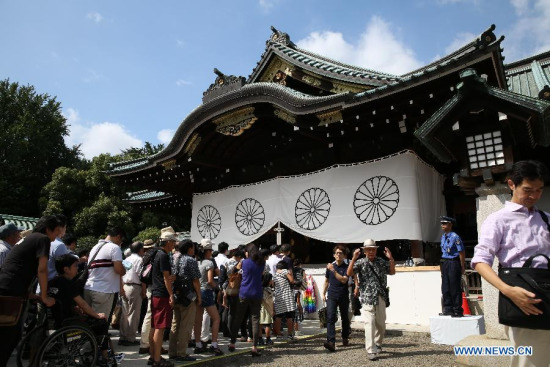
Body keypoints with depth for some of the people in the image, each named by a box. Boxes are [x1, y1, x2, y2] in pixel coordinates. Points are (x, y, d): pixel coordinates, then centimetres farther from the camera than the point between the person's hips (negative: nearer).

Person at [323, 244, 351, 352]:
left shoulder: (346, 267, -3)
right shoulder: (330, 266, 6)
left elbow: (344, 280, -18)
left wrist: (334, 271, -23)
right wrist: (323, 293, 15)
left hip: (343, 296, -1)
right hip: (331, 296, 1)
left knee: (345, 318, 12)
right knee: (330, 318, -12)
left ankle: (345, 338, 33)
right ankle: (331, 342, -18)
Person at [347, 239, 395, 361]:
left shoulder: (381, 262, 12)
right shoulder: (360, 262, -2)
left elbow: (392, 272, 9)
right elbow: (349, 273, -12)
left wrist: (391, 258, -3)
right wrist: (354, 259, -24)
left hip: (381, 297, 5)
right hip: (367, 298, -5)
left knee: (381, 324, 15)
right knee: (370, 323, -11)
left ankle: (378, 345, 36)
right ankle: (371, 351, -8)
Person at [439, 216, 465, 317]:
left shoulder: (455, 237, -14)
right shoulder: (443, 237, 10)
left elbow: (462, 253, -13)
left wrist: (462, 267, -10)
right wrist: (443, 265, 17)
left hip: (453, 263, -8)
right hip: (444, 263, 8)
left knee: (455, 288, -1)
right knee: (445, 288, 10)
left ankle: (457, 310, 9)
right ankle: (448, 309, 20)